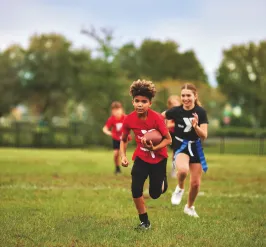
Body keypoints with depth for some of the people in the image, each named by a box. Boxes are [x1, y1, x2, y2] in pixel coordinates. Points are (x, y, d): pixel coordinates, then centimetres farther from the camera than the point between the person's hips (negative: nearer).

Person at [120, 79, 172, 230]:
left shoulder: (157, 118, -25)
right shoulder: (129, 119, -16)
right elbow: (124, 140, 1)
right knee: (136, 189, -15)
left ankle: (162, 181, 42)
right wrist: (123, 156, -14)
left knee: (155, 194, 4)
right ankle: (144, 221, 4)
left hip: (159, 158, -2)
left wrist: (154, 148, -34)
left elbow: (168, 139, -19)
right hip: (141, 157, 2)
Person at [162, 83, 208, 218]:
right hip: (181, 146, -2)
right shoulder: (176, 111, -12)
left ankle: (189, 207, 35)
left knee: (195, 183, 7)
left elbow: (204, 136, -15)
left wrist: (196, 126, -32)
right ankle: (180, 188, -1)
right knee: (183, 170, -35)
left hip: (196, 147, 2)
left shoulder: (201, 112, -11)